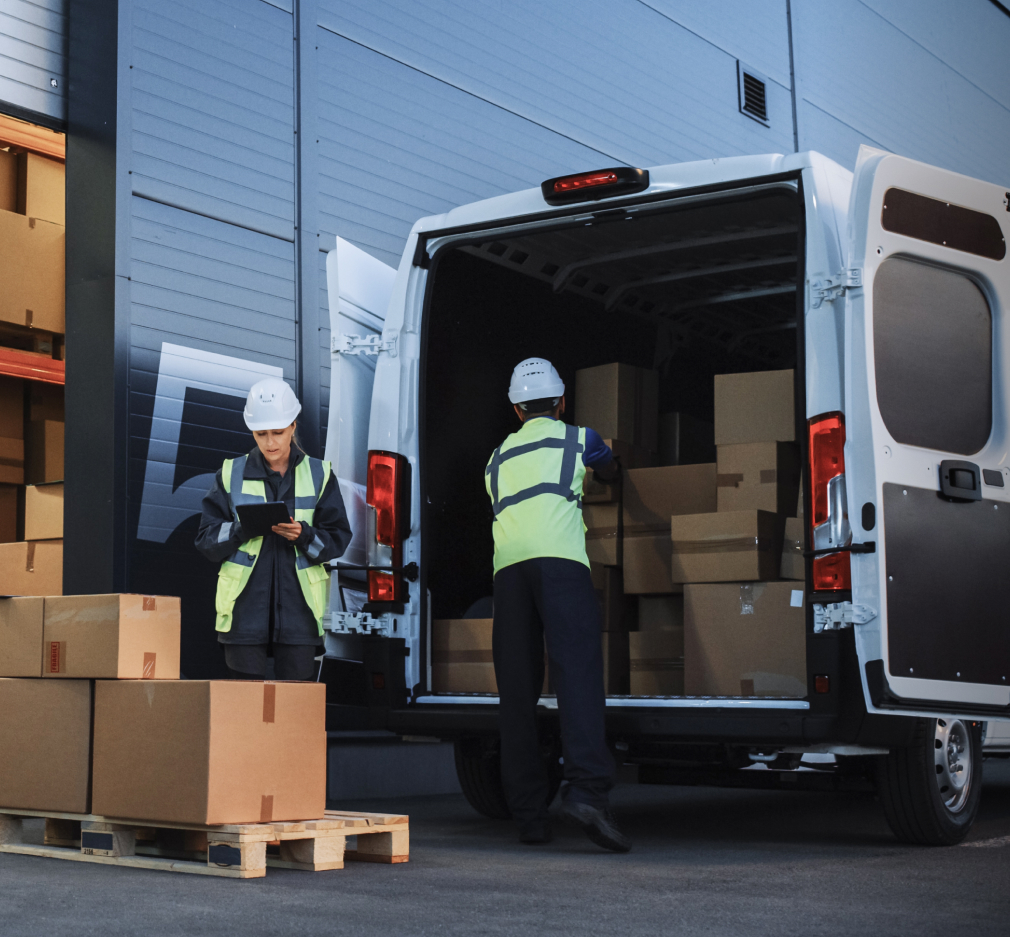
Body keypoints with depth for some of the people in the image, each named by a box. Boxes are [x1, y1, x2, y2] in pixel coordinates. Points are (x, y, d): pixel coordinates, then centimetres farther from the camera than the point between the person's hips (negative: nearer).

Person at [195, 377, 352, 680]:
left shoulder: (319, 475, 7)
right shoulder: (231, 474, 7)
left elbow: (338, 538, 4)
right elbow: (206, 540, 3)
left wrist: (303, 535, -16)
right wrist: (242, 528, -16)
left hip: (298, 607, 0)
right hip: (245, 608, 0)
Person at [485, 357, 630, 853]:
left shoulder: (498, 458, 31)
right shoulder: (578, 438, 24)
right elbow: (612, 473, 44)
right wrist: (611, 471, 69)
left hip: (507, 566, 3)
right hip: (559, 559, -3)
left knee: (517, 690, 4)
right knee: (577, 671, -15)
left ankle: (529, 815, 3)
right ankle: (585, 790, -33)